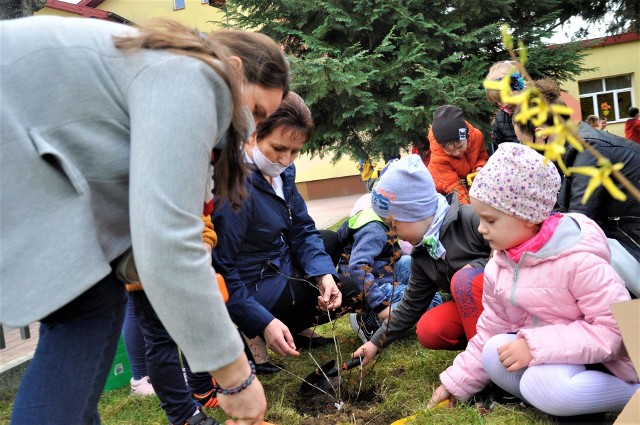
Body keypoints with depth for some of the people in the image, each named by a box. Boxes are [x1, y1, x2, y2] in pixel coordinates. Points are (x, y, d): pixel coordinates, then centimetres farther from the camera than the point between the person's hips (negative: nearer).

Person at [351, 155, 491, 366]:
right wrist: (376, 342, 7)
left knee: (464, 278, -32)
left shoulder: (472, 219, -21)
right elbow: (411, 306, 8)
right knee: (428, 331, -16)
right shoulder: (423, 258, 2)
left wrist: (478, 266, -25)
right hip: (476, 305, 6)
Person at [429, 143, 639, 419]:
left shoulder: (578, 261, -23)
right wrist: (457, 383, 7)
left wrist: (537, 346, -30)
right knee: (493, 351, -18)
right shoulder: (497, 268, -2)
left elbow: (614, 327, -25)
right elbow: (490, 331, 8)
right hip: (538, 356, 6)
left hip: (597, 363, -5)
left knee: (544, 384, -33)